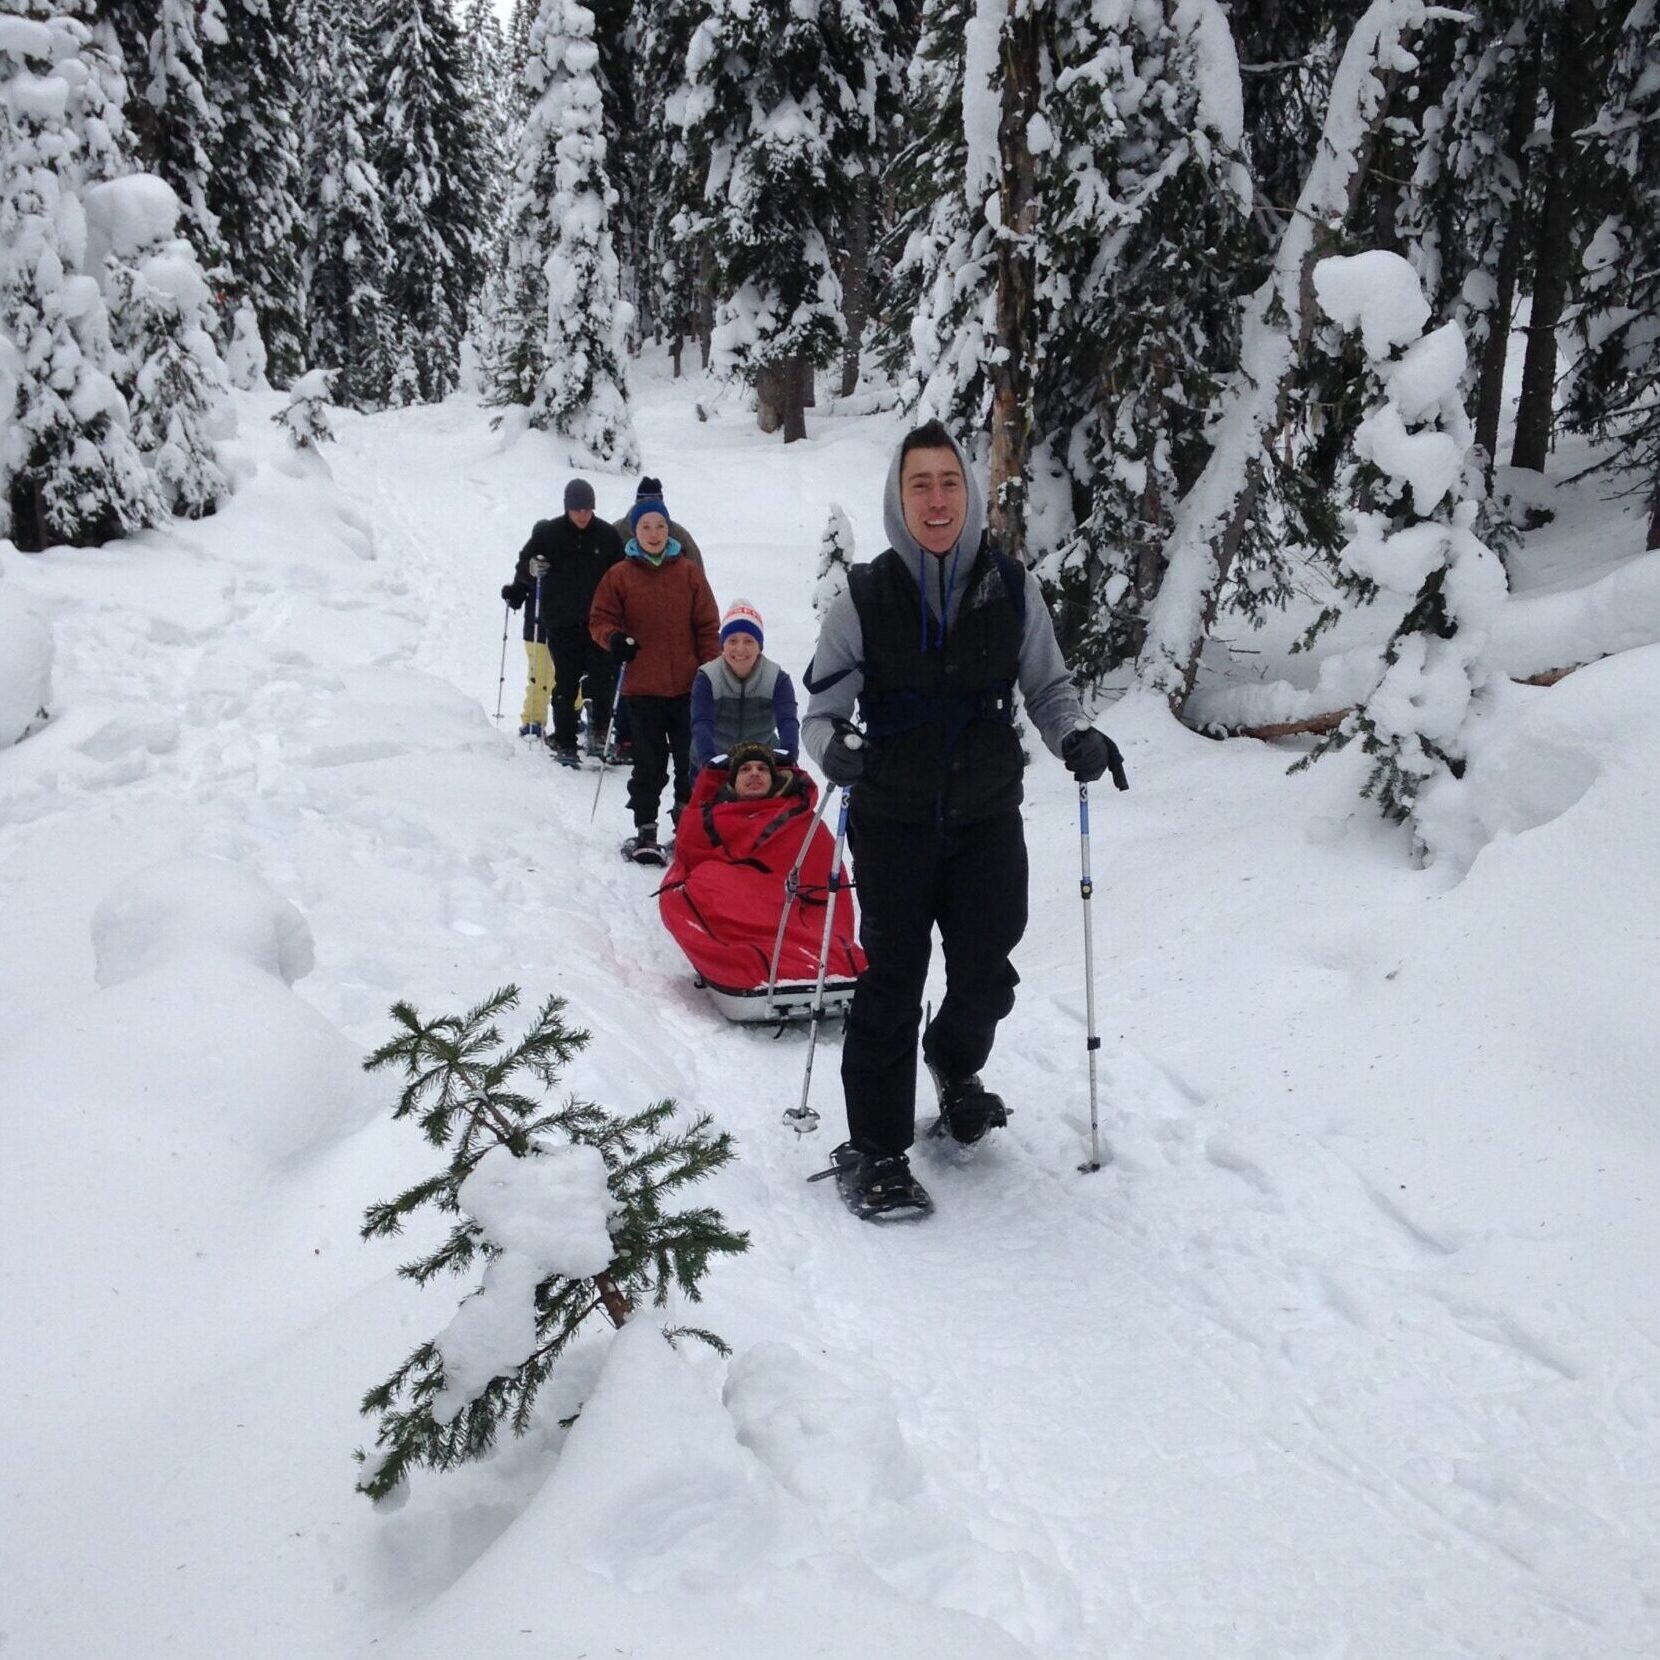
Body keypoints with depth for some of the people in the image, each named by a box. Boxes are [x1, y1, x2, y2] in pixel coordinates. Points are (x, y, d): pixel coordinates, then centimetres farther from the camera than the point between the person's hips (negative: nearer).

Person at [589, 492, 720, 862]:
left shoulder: (689, 573, 4)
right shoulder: (620, 575, 1)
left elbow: (708, 626, 6)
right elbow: (600, 619, 6)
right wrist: (614, 638, -16)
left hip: (687, 686, 1)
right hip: (642, 687, -1)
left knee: (691, 761, 7)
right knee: (649, 762, 4)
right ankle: (645, 830, 13)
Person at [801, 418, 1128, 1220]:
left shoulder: (1012, 588, 0)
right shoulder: (865, 597, -5)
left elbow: (1047, 686, 12)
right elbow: (821, 707, 2)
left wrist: (1076, 737, -8)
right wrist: (835, 747, -19)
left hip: (989, 819, 2)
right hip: (894, 824, -2)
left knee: (985, 975, 10)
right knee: (892, 982, -1)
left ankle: (956, 1066, 45)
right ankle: (874, 1151, 12)